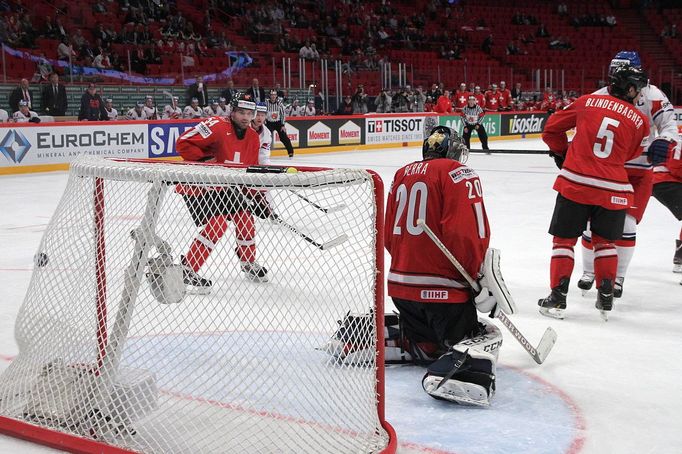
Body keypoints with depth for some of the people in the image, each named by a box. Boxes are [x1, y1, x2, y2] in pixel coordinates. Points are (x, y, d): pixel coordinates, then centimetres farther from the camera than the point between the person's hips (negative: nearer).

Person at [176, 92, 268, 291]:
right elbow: (183, 143, -26)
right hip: (196, 184, -8)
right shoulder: (217, 127, -25)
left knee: (245, 217, 10)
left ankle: (248, 263, 33)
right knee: (218, 223, -22)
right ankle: (186, 271, -14)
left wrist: (258, 196, 2)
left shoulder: (253, 137, 1)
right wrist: (204, 162, -30)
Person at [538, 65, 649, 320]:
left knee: (564, 239, 10)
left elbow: (552, 128, 9)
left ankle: (557, 298, 8)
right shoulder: (640, 121, 3)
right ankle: (606, 298, 20)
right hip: (613, 189, 1)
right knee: (605, 241, 19)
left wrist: (561, 153, 24)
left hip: (574, 183, -1)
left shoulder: (588, 102, 4)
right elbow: (629, 155, 12)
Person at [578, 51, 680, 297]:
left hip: (638, 172, -2)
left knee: (626, 224, -7)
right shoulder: (600, 97, -1)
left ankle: (617, 278, 9)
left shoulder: (651, 95, -7)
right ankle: (589, 272, 22)